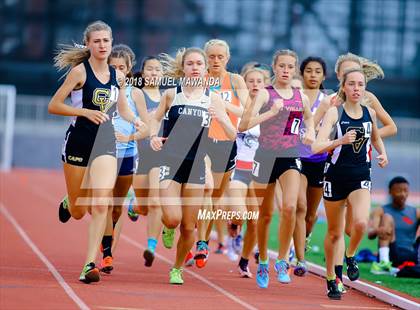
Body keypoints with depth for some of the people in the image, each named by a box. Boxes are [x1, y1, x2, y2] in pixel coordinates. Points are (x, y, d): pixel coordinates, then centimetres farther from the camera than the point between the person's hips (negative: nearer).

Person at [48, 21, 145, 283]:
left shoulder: (118, 76, 7)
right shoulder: (80, 71, -8)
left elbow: (123, 108, 23)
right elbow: (53, 105, -10)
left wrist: (138, 122, 3)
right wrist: (85, 112, -21)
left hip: (106, 143, 3)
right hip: (78, 141, -2)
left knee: (101, 205, -16)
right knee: (78, 212, 9)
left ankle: (90, 264, -14)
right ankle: (68, 202, 47)